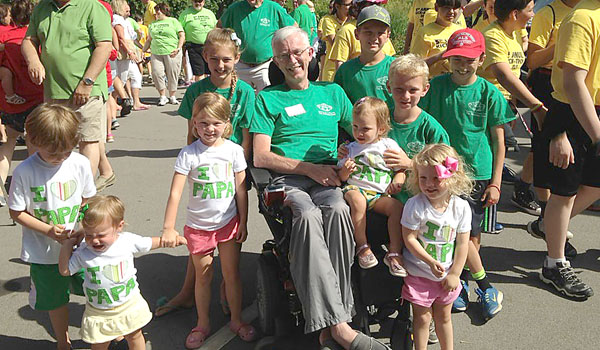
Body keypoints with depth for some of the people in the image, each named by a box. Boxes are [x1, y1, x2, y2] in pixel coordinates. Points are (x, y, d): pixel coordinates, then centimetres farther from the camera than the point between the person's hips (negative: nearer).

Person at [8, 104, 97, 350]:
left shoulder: (80, 163, -10)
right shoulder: (24, 172, -17)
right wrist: (48, 230, -20)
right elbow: (16, 212, -8)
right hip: (44, 253, -1)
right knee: (55, 300, 17)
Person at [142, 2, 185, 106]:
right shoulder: (153, 24, 20)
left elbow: (182, 36, 2)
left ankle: (172, 97, 12)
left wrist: (178, 48, -10)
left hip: (171, 53, -3)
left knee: (172, 75, -1)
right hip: (156, 53, 3)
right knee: (156, 73, -9)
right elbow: (149, 40, 24)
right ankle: (162, 96, 1)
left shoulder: (173, 21, 8)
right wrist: (143, 51, 14)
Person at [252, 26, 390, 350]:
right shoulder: (268, 99, 15)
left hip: (327, 179, 2)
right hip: (287, 179, -1)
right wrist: (311, 168, -7)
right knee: (307, 215, -37)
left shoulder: (332, 92, 24)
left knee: (338, 209, -35)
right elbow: (261, 156, 4)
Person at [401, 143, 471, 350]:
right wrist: (431, 262, -22)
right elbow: (409, 238, -17)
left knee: (444, 317, 20)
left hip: (447, 275, 3)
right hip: (419, 273, -3)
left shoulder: (461, 207, -10)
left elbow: (463, 243, -4)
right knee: (422, 318, 9)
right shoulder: (415, 205, -18)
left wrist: (454, 274, -4)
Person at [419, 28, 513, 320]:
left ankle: (464, 279, 26)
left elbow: (498, 140, 2)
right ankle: (483, 283, 14)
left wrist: (495, 183, -1)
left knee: (473, 232, 4)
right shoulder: (436, 86, -1)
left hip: (478, 173, 0)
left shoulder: (489, 93, -2)